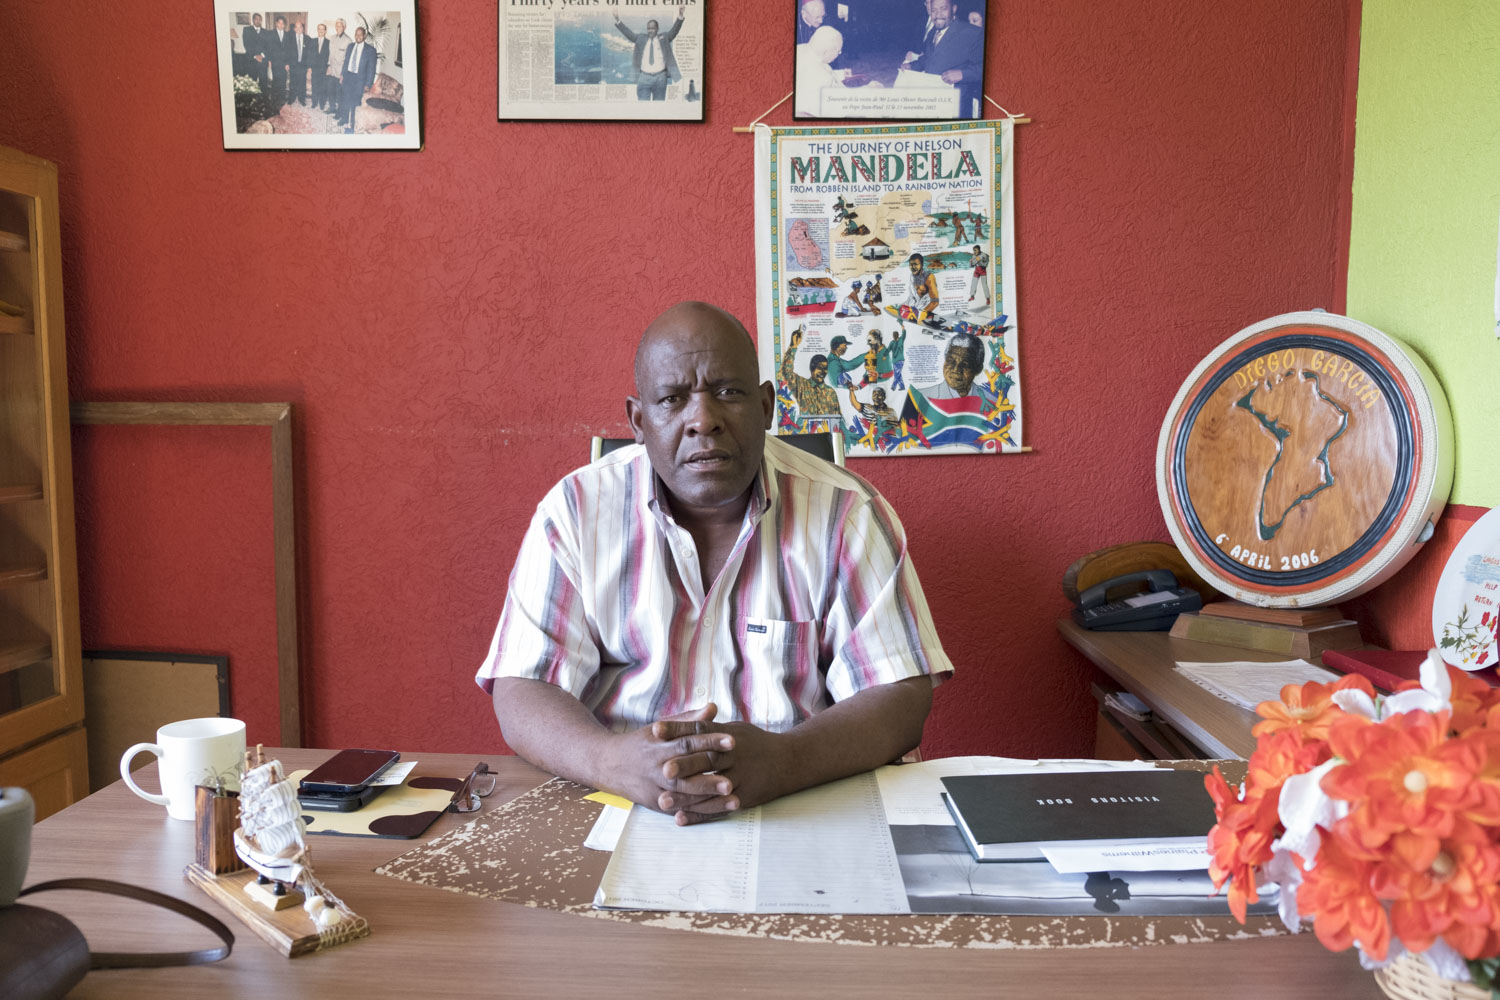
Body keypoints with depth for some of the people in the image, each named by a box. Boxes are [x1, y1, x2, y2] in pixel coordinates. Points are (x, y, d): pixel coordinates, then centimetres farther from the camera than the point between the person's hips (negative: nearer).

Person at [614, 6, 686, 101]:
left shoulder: (663, 38, 8)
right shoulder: (641, 39, 11)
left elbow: (674, 30, -4)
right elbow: (628, 32, 8)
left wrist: (680, 18, -22)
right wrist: (618, 21, -5)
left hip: (660, 77, 0)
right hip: (644, 77, 0)